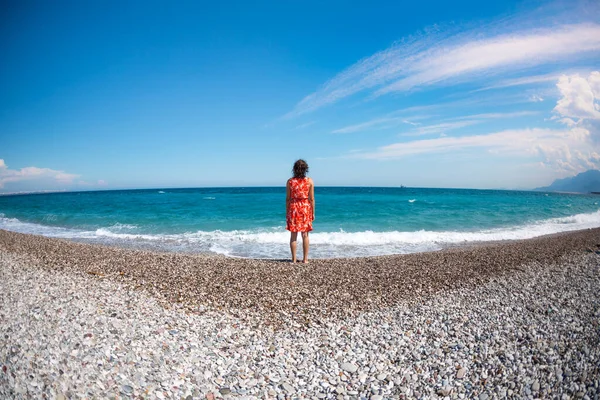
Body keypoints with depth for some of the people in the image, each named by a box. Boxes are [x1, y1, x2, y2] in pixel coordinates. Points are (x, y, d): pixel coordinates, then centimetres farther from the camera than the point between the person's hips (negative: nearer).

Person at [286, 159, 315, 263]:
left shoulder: (290, 181, -3)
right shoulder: (309, 181, -3)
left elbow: (288, 198, -1)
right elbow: (311, 199, -3)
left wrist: (287, 212, 7)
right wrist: (313, 213, 5)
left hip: (293, 208, 0)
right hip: (305, 208, 0)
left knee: (293, 235, 7)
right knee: (305, 235, 8)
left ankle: (294, 259, 10)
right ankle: (305, 259, 12)